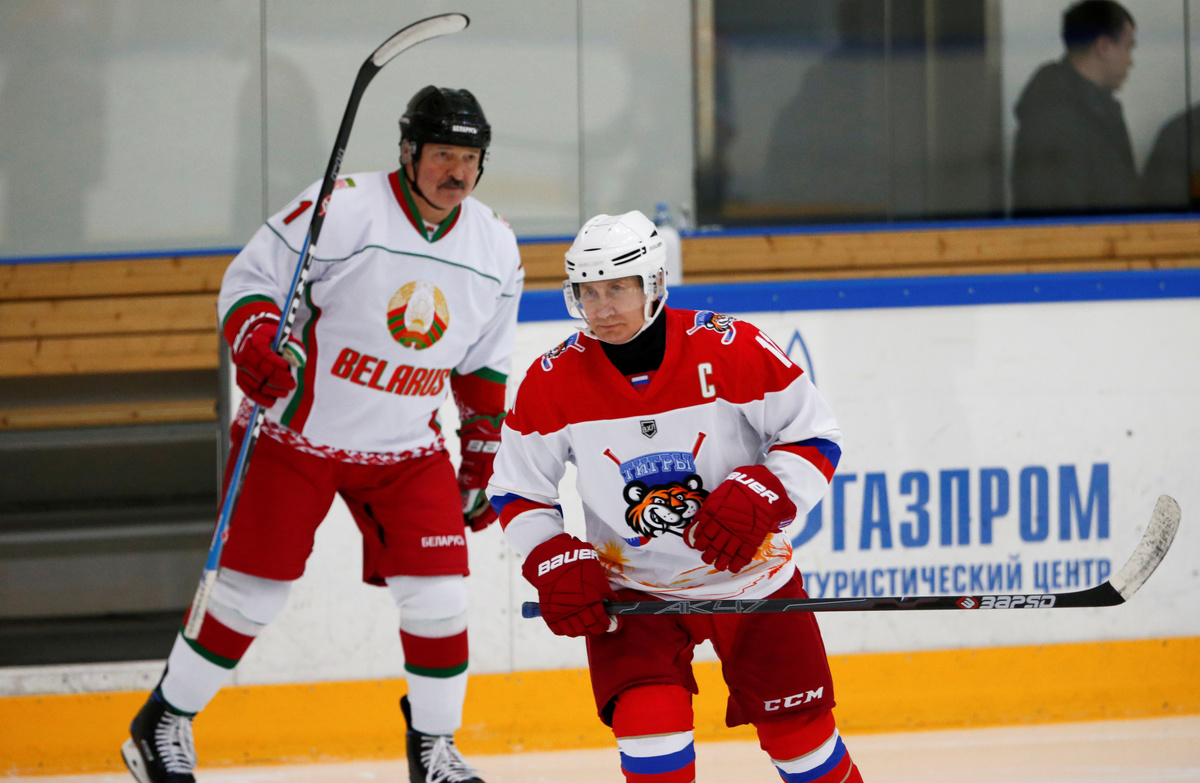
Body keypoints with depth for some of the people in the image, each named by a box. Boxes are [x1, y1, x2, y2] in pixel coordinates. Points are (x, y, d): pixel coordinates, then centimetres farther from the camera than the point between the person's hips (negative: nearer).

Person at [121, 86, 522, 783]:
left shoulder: (496, 247, 0)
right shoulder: (345, 208, -19)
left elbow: (484, 366, 12)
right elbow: (250, 280, -14)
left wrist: (482, 459, 11)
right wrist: (256, 344, -33)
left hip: (408, 448, 4)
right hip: (297, 431, -4)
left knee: (439, 591, -6)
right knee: (252, 588, 1)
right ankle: (164, 725, 20)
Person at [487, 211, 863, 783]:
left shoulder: (733, 350, -17)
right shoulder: (554, 383, -12)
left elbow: (816, 439, -9)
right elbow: (516, 490, 0)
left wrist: (762, 495, -26)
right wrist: (553, 561, -15)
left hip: (750, 577, 0)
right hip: (629, 589, 0)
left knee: (797, 731, 6)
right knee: (647, 717, -20)